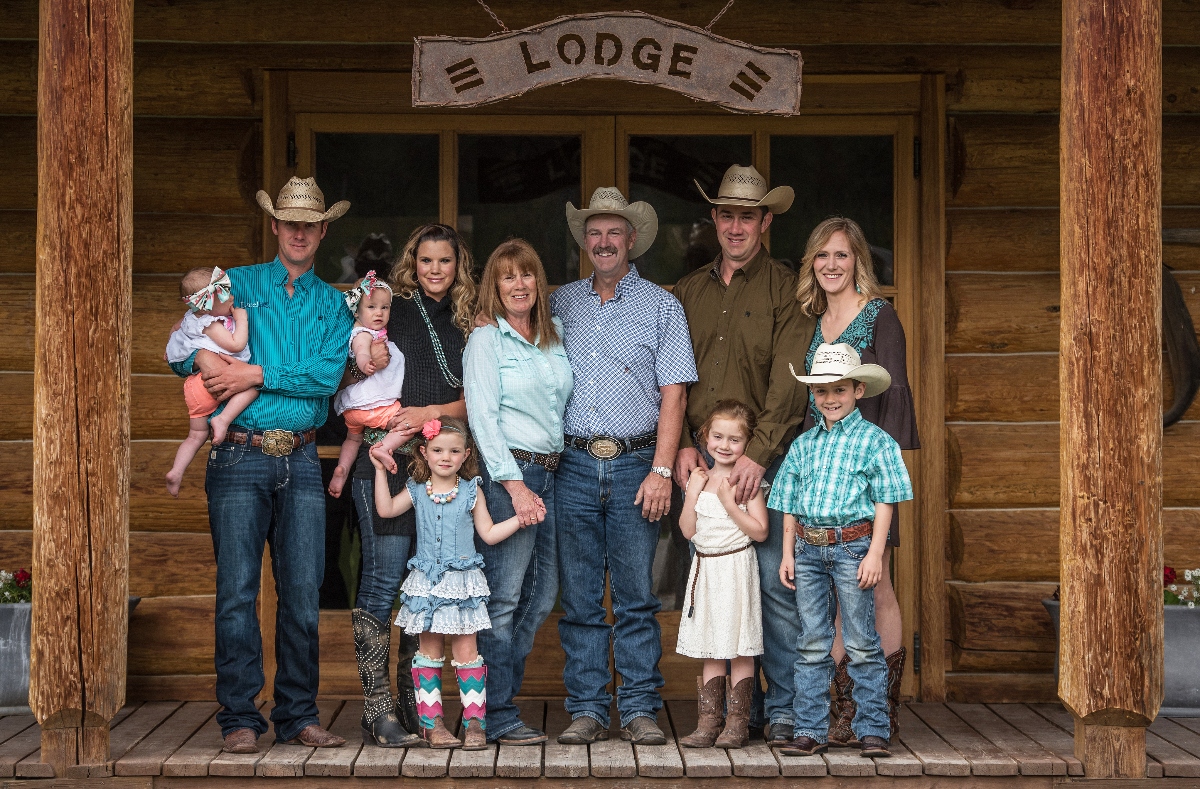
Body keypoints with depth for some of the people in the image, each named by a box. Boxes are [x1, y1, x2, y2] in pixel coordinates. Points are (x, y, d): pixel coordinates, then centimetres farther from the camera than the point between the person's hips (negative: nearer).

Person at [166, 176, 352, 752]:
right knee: (237, 590, -4)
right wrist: (201, 359, -14)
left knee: (303, 592, 1)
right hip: (240, 456, -2)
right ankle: (240, 718, 3)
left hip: (301, 459, 2)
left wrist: (258, 374, -12)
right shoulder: (236, 284, 10)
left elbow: (328, 374, -4)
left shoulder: (332, 304, 12)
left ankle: (298, 715, 10)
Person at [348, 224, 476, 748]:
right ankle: (377, 708, -4)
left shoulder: (465, 324, 16)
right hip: (386, 460, -4)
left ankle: (414, 705, 12)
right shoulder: (390, 310, 7)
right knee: (385, 577, -9)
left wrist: (431, 412, -9)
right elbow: (354, 378, 7)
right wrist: (366, 361, -13)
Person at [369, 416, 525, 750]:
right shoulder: (416, 491, 6)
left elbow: (489, 534, 4)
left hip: (462, 581, -1)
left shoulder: (471, 492, 3)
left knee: (466, 652, -2)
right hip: (426, 583, 1)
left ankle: (474, 722, 3)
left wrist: (520, 518, -6)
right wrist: (380, 471, -7)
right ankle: (431, 722, 11)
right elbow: (385, 509, -7)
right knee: (429, 653, 6)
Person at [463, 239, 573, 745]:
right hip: (508, 474, -7)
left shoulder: (556, 336, 15)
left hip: (551, 474, 7)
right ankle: (497, 717, -1)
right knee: (503, 598, -7)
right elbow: (483, 418, -9)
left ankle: (500, 691, 17)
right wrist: (516, 485, -15)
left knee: (542, 596, 7)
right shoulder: (486, 340, -2)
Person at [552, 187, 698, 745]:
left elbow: (673, 393, 0)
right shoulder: (561, 304, 13)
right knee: (579, 596, 3)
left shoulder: (660, 306, 6)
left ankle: (639, 710, 5)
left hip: (635, 464, -2)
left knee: (636, 595, -1)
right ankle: (586, 710, 9)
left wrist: (661, 470, -9)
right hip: (574, 464, 2)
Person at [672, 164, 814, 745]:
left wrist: (758, 453, -16)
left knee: (774, 582, -6)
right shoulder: (689, 292, 16)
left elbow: (788, 380, -7)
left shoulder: (785, 289, 1)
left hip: (767, 457, -4)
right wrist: (682, 443, 0)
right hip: (703, 457, 4)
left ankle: (783, 707, 3)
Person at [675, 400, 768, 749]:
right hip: (705, 569, 5)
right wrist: (691, 494, -6)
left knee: (740, 649, -1)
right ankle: (709, 721, 12)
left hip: (736, 568, -5)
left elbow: (760, 531, -11)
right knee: (710, 649, 9)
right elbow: (688, 530, 4)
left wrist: (730, 504, -18)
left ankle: (737, 722, 5)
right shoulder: (701, 479, 8)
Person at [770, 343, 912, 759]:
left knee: (862, 645, 0)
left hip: (852, 546, -4)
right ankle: (811, 731, 12)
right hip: (808, 548, 4)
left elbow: (885, 502, -4)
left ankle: (873, 730, 7)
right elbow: (790, 505, 16)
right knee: (812, 645, 7)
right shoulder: (803, 444, 13)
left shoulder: (875, 441, -1)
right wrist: (788, 553, 10)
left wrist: (874, 553, -11)